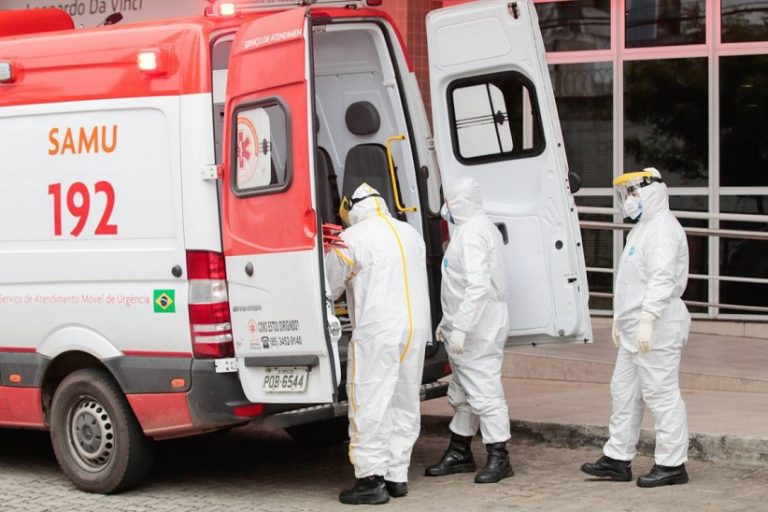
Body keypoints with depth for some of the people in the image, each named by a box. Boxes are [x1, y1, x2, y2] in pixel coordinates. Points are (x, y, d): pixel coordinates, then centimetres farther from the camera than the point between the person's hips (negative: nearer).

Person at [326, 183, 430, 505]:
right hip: (416, 329, 7)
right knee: (404, 405, 13)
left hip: (376, 332, -7)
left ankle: (371, 479, -5)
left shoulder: (351, 239, -7)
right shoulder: (411, 234, 14)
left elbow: (329, 288, -1)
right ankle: (397, 476, 16)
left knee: (369, 406, -3)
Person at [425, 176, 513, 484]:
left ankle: (499, 458, -3)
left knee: (484, 392, -8)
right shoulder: (469, 230, 17)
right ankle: (459, 454, 27)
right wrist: (449, 321, 25)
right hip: (465, 328, 11)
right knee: (462, 395, 18)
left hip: (477, 331, -11)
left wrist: (460, 327, -29)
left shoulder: (473, 232, -18)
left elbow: (478, 286, -27)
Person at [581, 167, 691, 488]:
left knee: (661, 394, -7)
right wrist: (620, 318, 24)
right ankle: (617, 460, 19)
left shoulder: (662, 228, -14)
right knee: (624, 391, 13)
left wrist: (647, 320, -29)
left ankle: (672, 464, -1)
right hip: (635, 329, 11)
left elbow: (662, 280, -25)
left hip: (657, 328, -11)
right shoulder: (642, 228, 20)